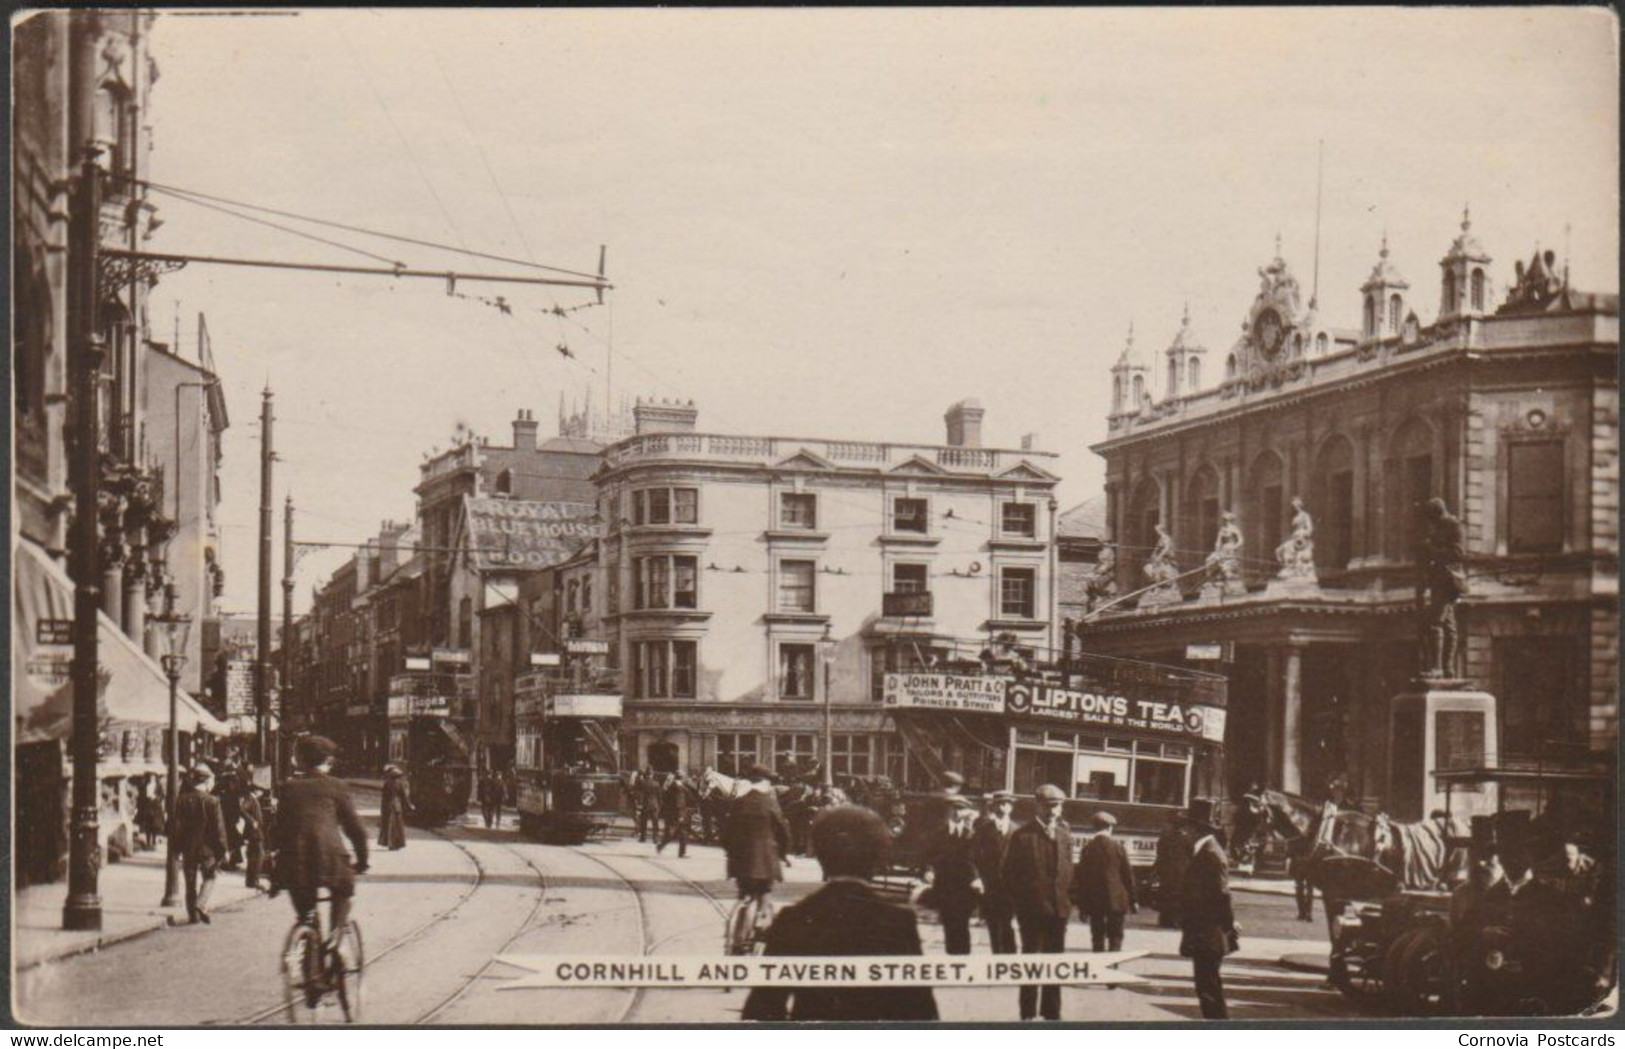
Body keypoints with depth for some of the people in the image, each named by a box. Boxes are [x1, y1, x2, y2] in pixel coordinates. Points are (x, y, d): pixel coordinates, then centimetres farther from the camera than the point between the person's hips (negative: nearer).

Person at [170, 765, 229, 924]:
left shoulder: (181, 800, -1)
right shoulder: (212, 801, -12)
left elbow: (174, 826, 4)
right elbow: (219, 828, -10)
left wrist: (177, 848, 12)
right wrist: (222, 850, -1)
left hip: (188, 849, 3)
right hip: (207, 848, -3)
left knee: (191, 884, 12)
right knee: (208, 879, 12)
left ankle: (193, 914, 15)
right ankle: (201, 905, -9)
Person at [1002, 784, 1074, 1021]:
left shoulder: (1065, 835, 8)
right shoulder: (1023, 836, -6)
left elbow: (1068, 870, 14)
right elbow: (1010, 873, -4)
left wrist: (1068, 898, 4)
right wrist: (1020, 903, -6)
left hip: (1059, 908, 5)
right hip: (1032, 908, -5)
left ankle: (1051, 1012, 21)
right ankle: (1029, 1014, 6)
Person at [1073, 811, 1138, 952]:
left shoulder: (1087, 847, -2)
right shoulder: (1118, 846, -4)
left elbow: (1080, 877, 0)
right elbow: (1127, 874, -1)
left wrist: (1081, 905, 7)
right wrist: (1133, 900, 7)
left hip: (1093, 901, 1)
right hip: (1115, 900, -1)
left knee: (1097, 938, 9)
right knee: (1115, 937, 5)